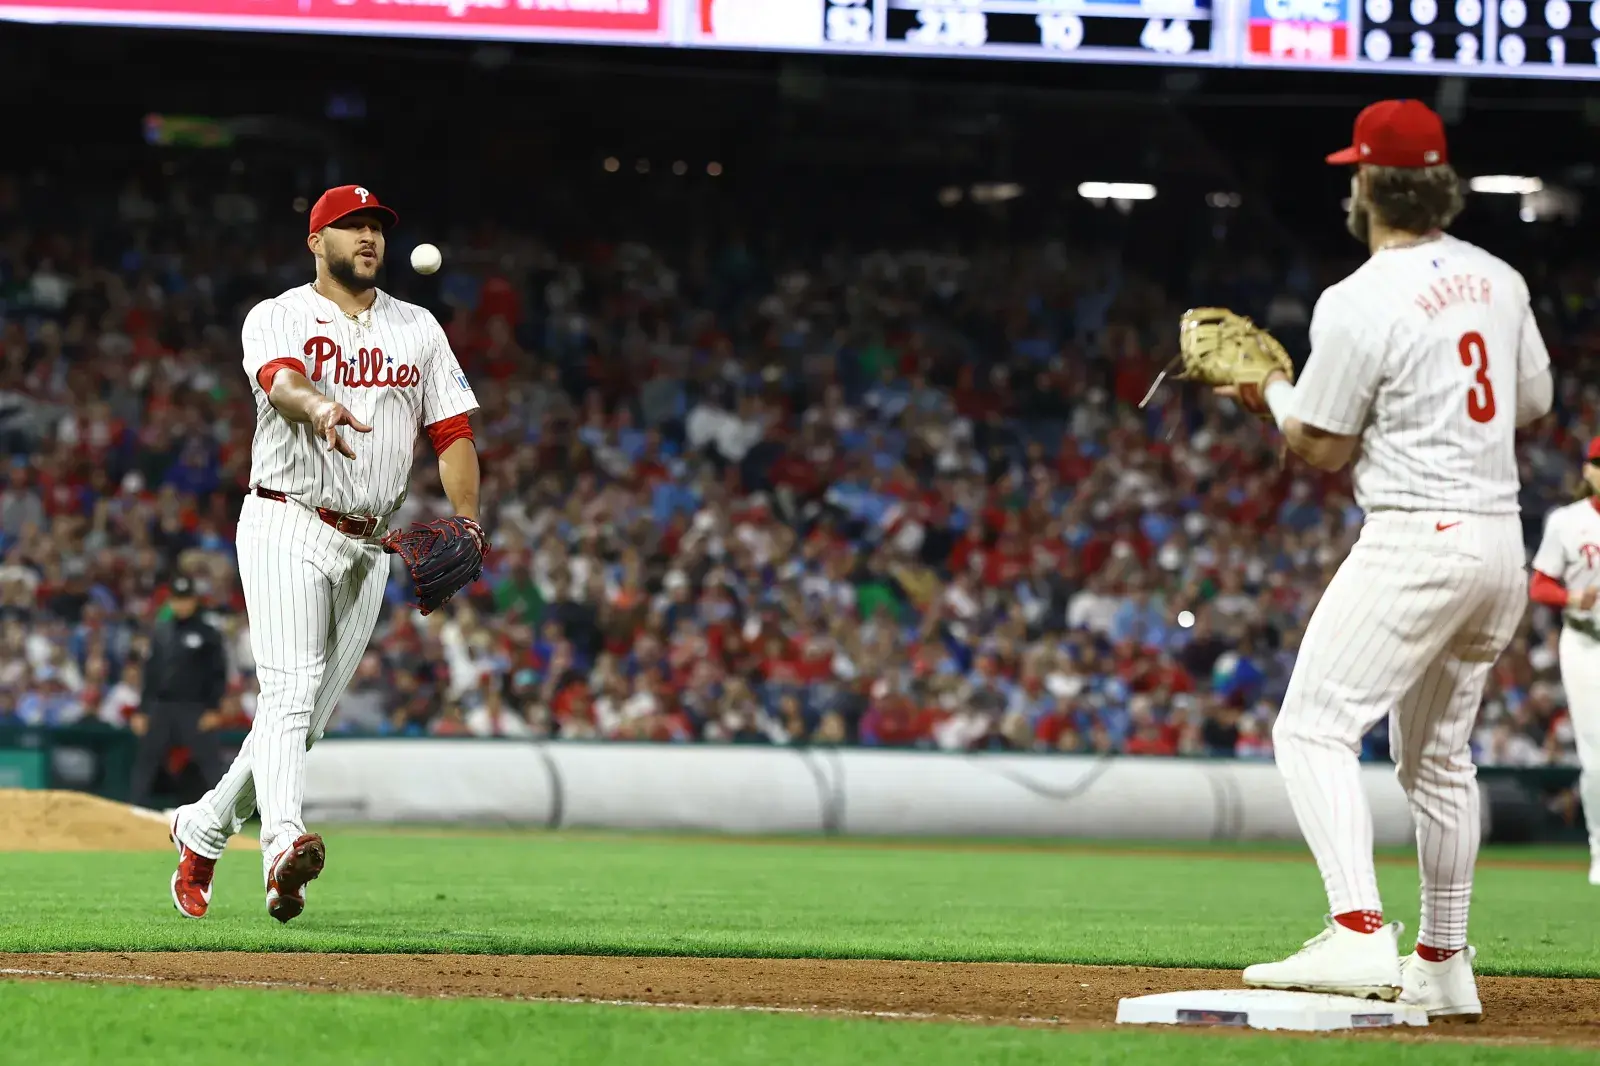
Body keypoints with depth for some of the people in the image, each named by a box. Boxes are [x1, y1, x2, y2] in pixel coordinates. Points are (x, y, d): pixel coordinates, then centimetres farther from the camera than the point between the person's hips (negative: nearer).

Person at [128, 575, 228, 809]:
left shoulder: (207, 634, 0)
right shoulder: (161, 632, 13)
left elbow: (219, 673, -3)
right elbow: (151, 673, 15)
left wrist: (212, 708, -11)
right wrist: (142, 710, 10)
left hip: (194, 709, -5)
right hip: (161, 708, 5)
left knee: (209, 761, -8)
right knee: (145, 761, 3)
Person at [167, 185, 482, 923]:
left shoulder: (417, 329, 14)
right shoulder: (278, 318, 0)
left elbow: (452, 430, 10)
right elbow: (281, 379, -23)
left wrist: (466, 521, -6)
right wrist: (317, 407, -47)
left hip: (367, 547, 5)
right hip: (287, 527, -5)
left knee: (309, 715, 7)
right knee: (290, 689, -21)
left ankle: (204, 828, 24)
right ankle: (285, 844, -38)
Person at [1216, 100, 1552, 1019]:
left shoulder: (1361, 302, -14)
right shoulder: (1497, 279, 9)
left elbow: (1322, 449, -7)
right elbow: (1535, 401, 20)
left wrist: (1271, 389, 11)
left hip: (1415, 537, -8)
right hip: (1504, 539, 8)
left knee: (1316, 726, -12)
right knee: (1439, 754, 18)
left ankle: (1358, 930, -30)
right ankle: (1443, 967, 23)